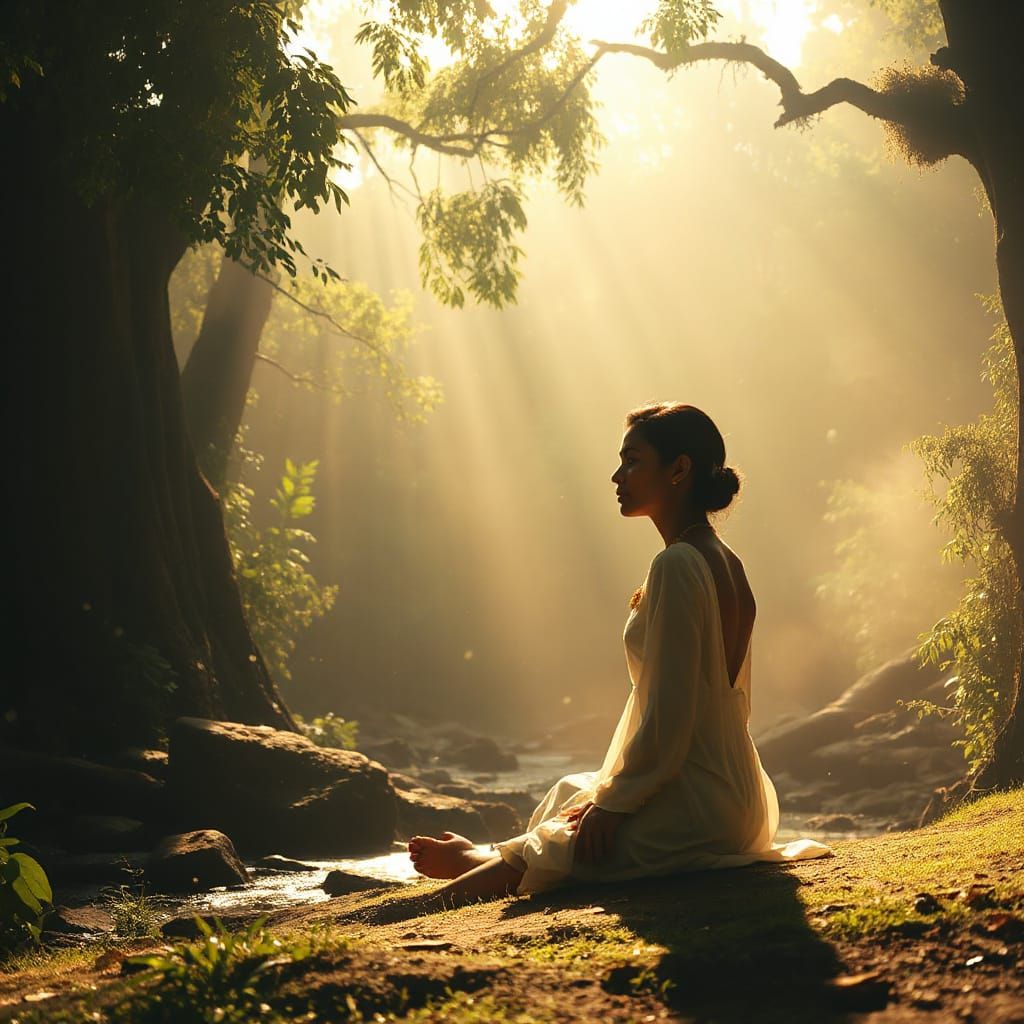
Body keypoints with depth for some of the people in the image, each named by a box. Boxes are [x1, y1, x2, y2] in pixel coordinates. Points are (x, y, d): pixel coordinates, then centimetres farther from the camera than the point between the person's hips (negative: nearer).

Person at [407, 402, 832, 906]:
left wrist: (612, 801, -11)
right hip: (736, 801, 9)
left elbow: (668, 721, -22)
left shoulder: (677, 567, -19)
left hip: (692, 809, -9)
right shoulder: (727, 564, 11)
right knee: (576, 792, 23)